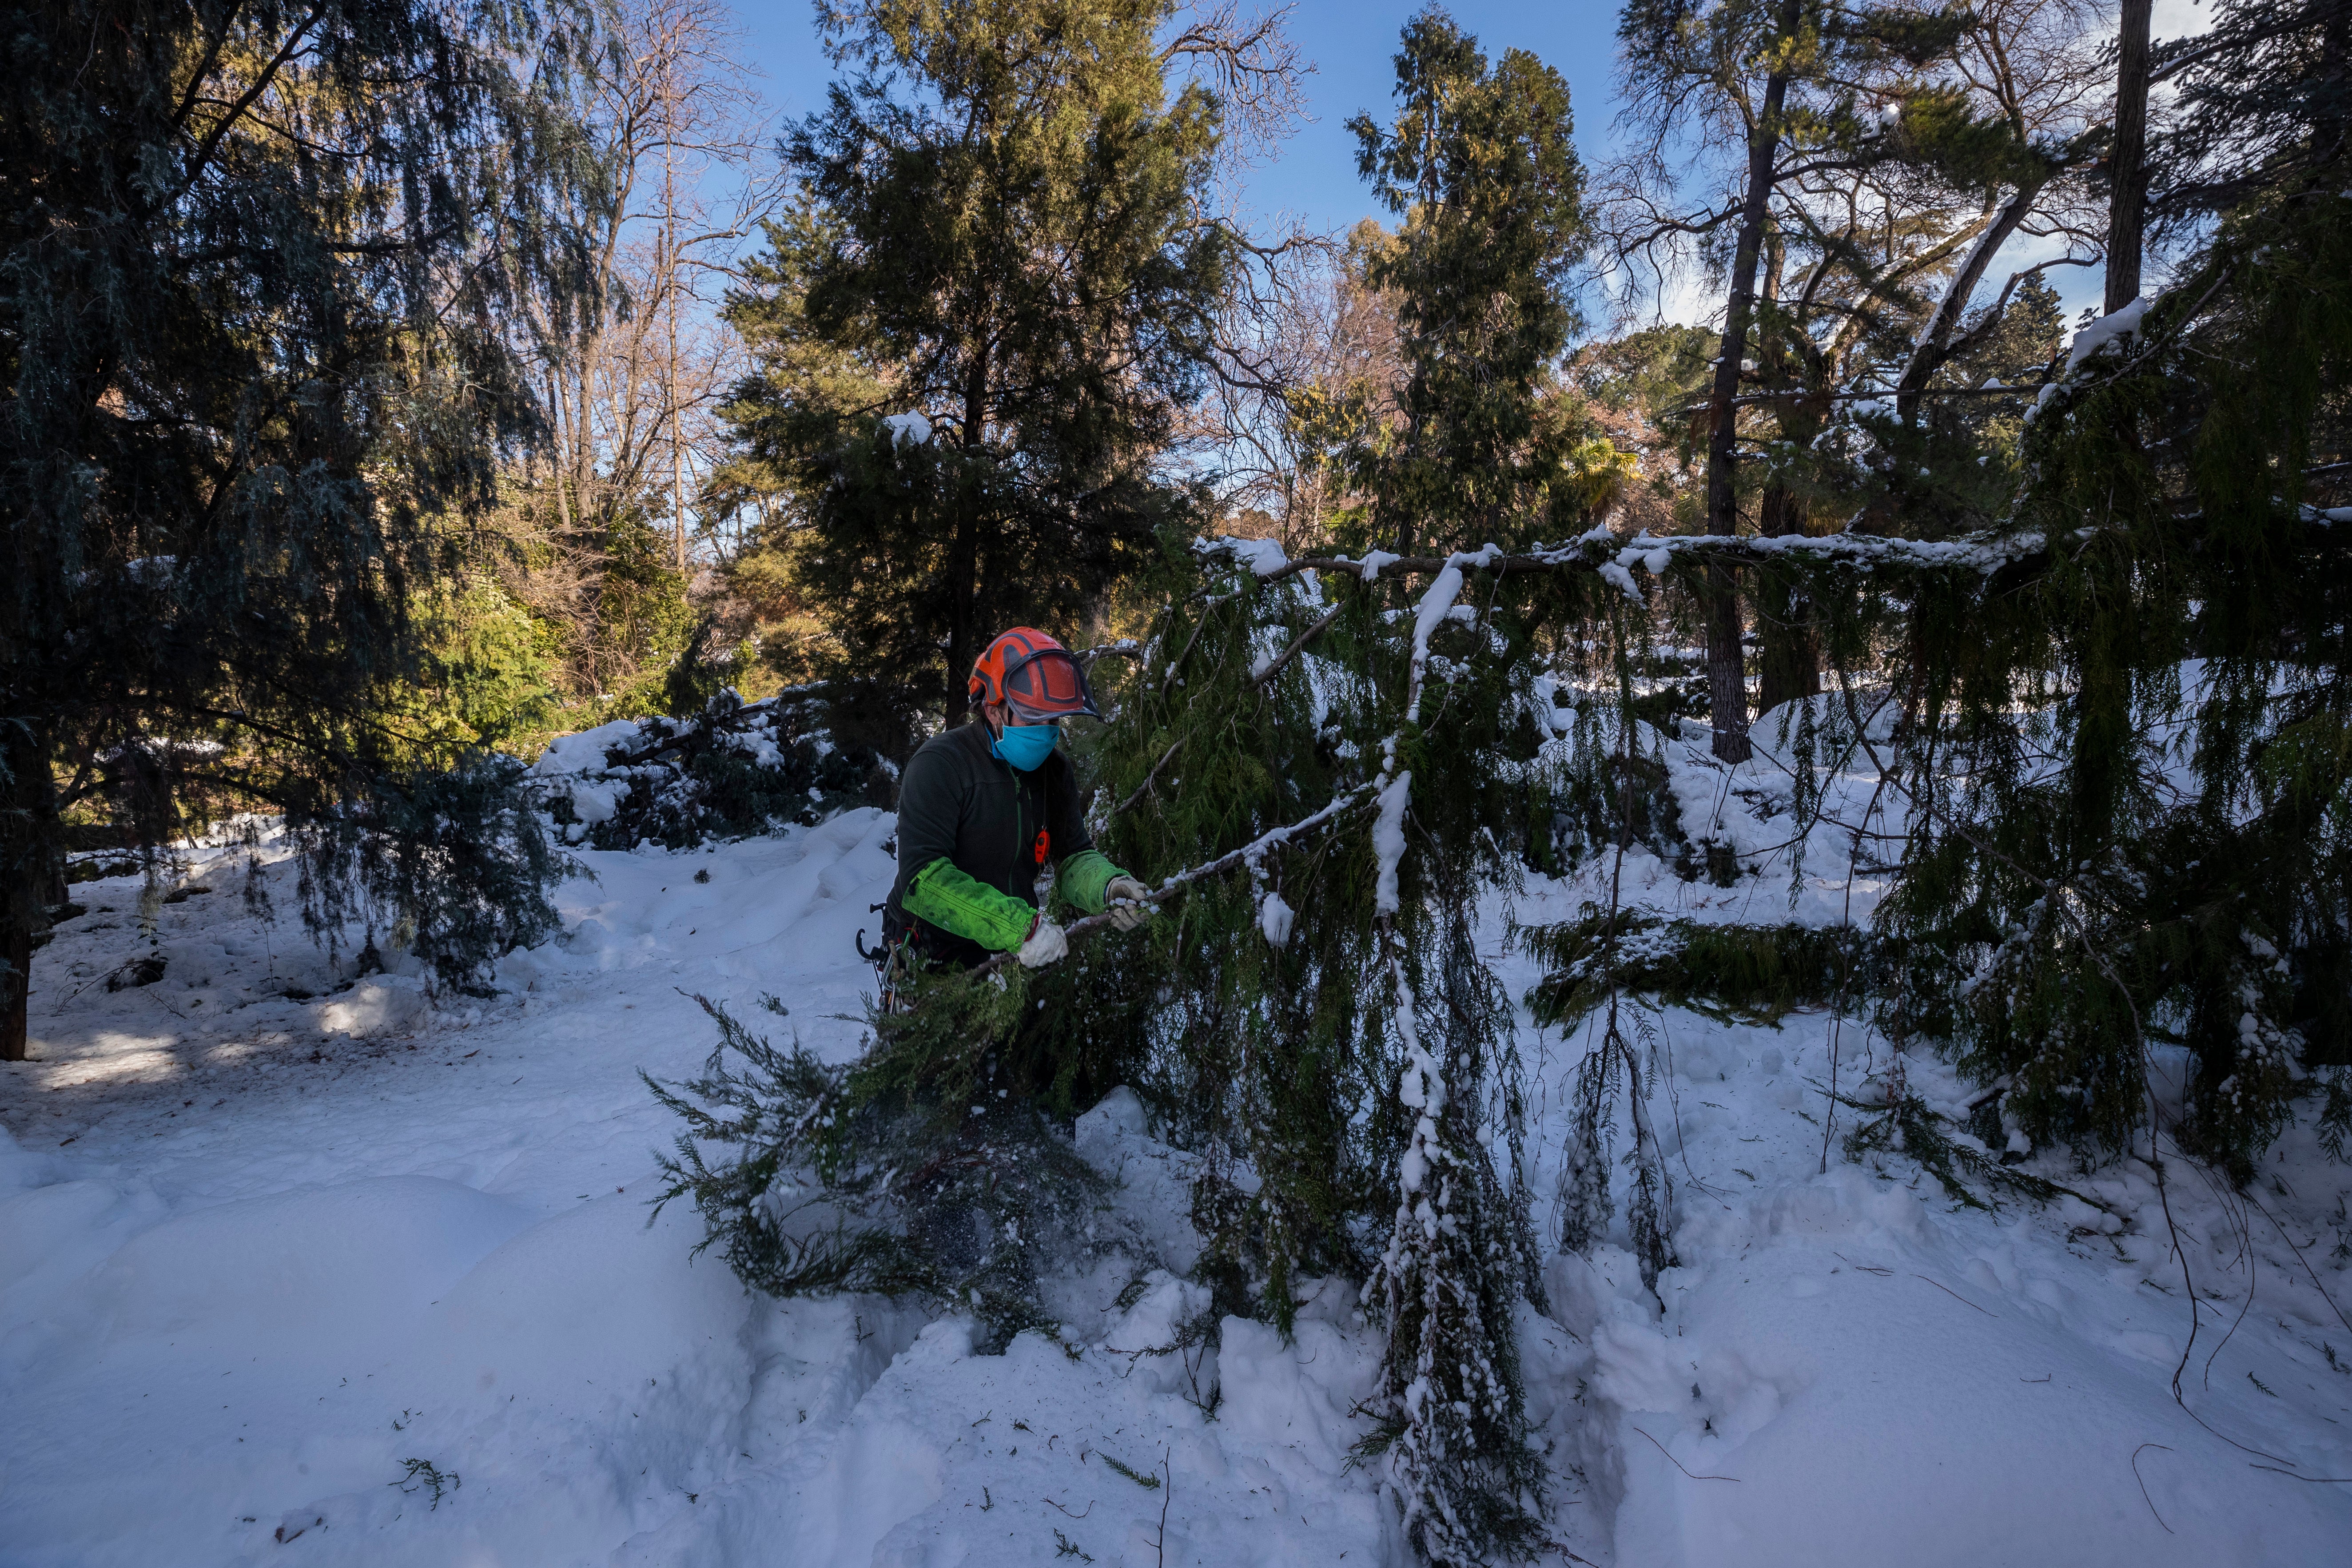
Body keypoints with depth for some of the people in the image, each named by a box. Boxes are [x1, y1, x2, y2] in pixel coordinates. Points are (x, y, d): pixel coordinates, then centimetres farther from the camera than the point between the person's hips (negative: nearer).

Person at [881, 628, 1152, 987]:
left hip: (1012, 956, 5)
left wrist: (1108, 886, -23)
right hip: (932, 966, -5)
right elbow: (923, 877, -28)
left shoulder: (1055, 772, 4)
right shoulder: (940, 765, -19)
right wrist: (1019, 927, -36)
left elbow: (1072, 855, 1)